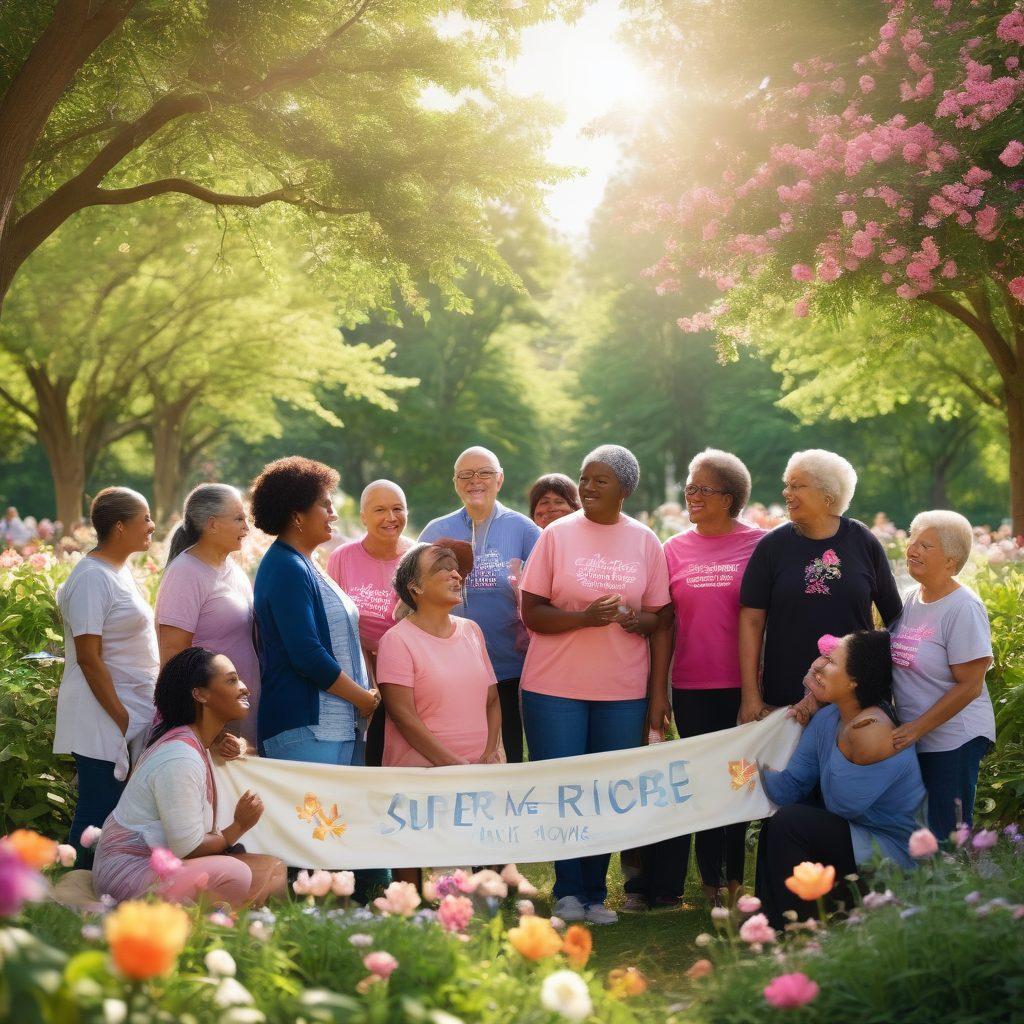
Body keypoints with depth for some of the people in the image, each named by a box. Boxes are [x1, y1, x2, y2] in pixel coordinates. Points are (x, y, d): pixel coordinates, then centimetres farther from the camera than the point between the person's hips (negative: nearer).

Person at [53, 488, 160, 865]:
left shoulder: (120, 570, 12)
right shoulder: (92, 578, -17)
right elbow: (88, 657, -19)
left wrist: (131, 717, 16)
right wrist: (121, 718, -19)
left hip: (131, 716, 9)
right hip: (102, 723, -9)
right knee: (97, 816, -3)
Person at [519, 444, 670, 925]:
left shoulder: (645, 542, 6)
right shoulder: (557, 535, 0)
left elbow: (659, 619, 9)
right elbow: (532, 613, -3)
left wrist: (648, 655, -7)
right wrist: (584, 617, -18)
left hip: (623, 691, 2)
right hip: (555, 687, -1)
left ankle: (595, 893, 17)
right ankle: (568, 891, 14)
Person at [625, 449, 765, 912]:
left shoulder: (760, 544, -2)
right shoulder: (674, 549, 7)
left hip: (745, 684, -2)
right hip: (693, 686, 2)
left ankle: (734, 878, 19)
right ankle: (712, 879, 17)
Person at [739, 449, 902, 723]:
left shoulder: (863, 541, 0)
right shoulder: (773, 546, -1)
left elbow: (894, 614, 8)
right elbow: (752, 620, -2)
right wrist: (750, 695, -6)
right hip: (784, 695, 0)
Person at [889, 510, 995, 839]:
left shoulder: (964, 608, -14)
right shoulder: (912, 599, 7)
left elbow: (969, 686, -16)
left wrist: (916, 728, -18)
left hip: (954, 741, -7)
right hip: (909, 738, 7)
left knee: (948, 836, -2)